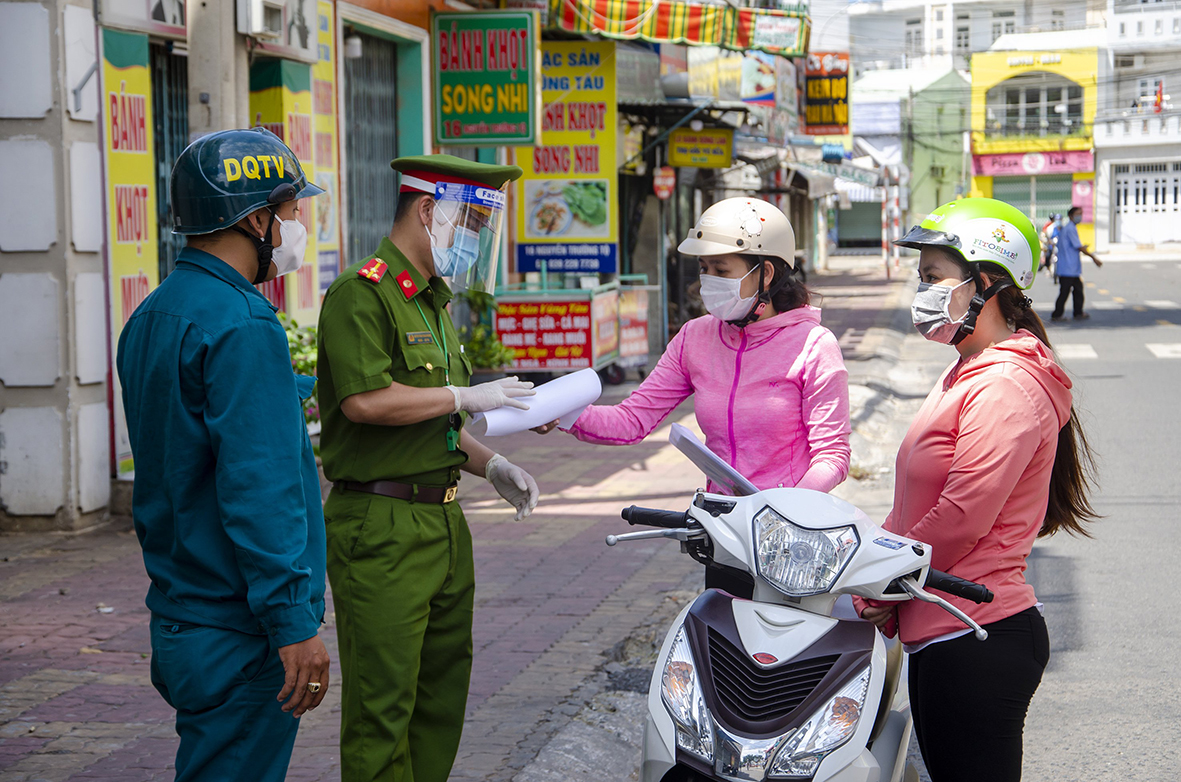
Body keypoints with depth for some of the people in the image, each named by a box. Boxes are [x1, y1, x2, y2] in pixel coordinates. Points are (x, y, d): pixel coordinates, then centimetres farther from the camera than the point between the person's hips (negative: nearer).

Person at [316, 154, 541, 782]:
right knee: (383, 705, -6)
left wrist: (492, 467, 12)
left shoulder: (432, 302, 20)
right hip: (381, 525, -10)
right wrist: (466, 396, -15)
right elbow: (365, 400, -25)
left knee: (442, 690, 14)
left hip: (442, 519, 10)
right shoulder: (361, 293, -11)